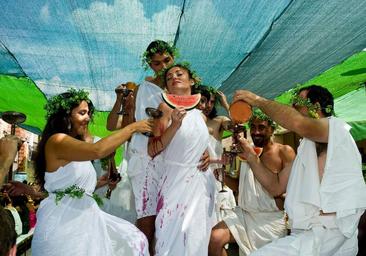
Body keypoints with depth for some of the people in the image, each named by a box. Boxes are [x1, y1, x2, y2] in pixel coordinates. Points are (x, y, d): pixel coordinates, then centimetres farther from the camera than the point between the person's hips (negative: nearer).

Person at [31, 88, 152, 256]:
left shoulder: (77, 145, 19)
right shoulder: (56, 141, -12)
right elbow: (97, 151, -27)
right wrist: (133, 127, -20)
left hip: (84, 217, 9)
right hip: (64, 222, -9)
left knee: (133, 240, 1)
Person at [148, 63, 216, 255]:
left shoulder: (201, 115, 12)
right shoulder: (166, 108, -3)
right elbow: (152, 150, -12)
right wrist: (175, 125, -22)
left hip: (202, 184, 5)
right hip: (177, 182, -5)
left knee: (196, 241, 9)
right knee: (173, 239, -1)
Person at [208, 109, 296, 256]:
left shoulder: (285, 152, -5)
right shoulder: (247, 151, 9)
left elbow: (277, 189, -18)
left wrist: (252, 158, -21)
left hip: (271, 219, -3)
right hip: (243, 214, 3)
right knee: (214, 239, -18)